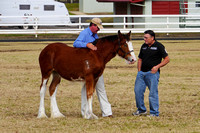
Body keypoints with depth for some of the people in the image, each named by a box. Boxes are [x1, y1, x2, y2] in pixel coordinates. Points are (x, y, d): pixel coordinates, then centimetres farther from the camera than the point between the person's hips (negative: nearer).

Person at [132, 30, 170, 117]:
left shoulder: (159, 46, -5)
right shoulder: (144, 46, 14)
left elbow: (167, 59, -6)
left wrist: (157, 66, -18)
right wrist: (139, 71, 10)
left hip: (152, 73, -7)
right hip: (142, 72, 7)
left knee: (153, 93, -5)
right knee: (137, 91, 5)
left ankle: (154, 112, 3)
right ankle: (141, 110, 21)